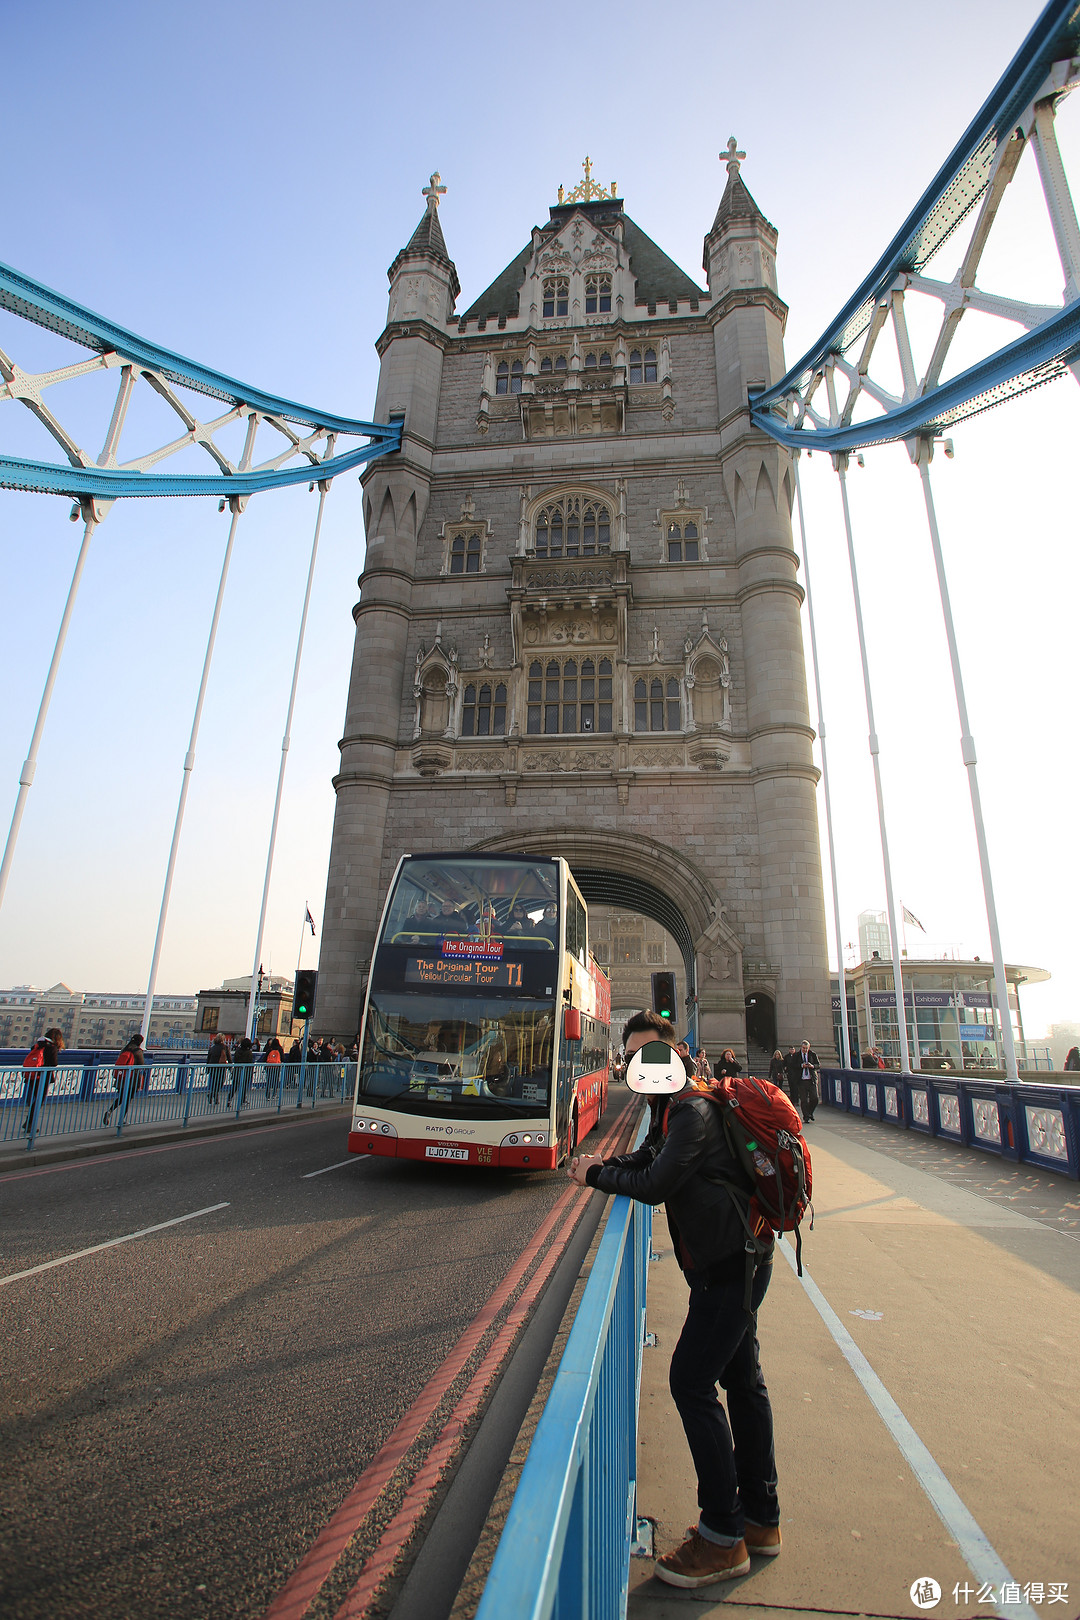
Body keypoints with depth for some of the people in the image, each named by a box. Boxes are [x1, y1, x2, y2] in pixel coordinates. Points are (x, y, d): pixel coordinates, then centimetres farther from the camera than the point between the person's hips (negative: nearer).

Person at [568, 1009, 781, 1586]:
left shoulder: (693, 1110, -23)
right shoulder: (671, 1107, 9)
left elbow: (654, 1185, -26)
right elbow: (647, 1160, 17)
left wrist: (597, 1175, -11)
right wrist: (605, 1165, -3)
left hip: (730, 1265, -10)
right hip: (736, 1258, 10)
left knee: (691, 1382, -4)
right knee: (741, 1380, 18)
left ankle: (723, 1537, 9)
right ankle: (761, 1519, 33)